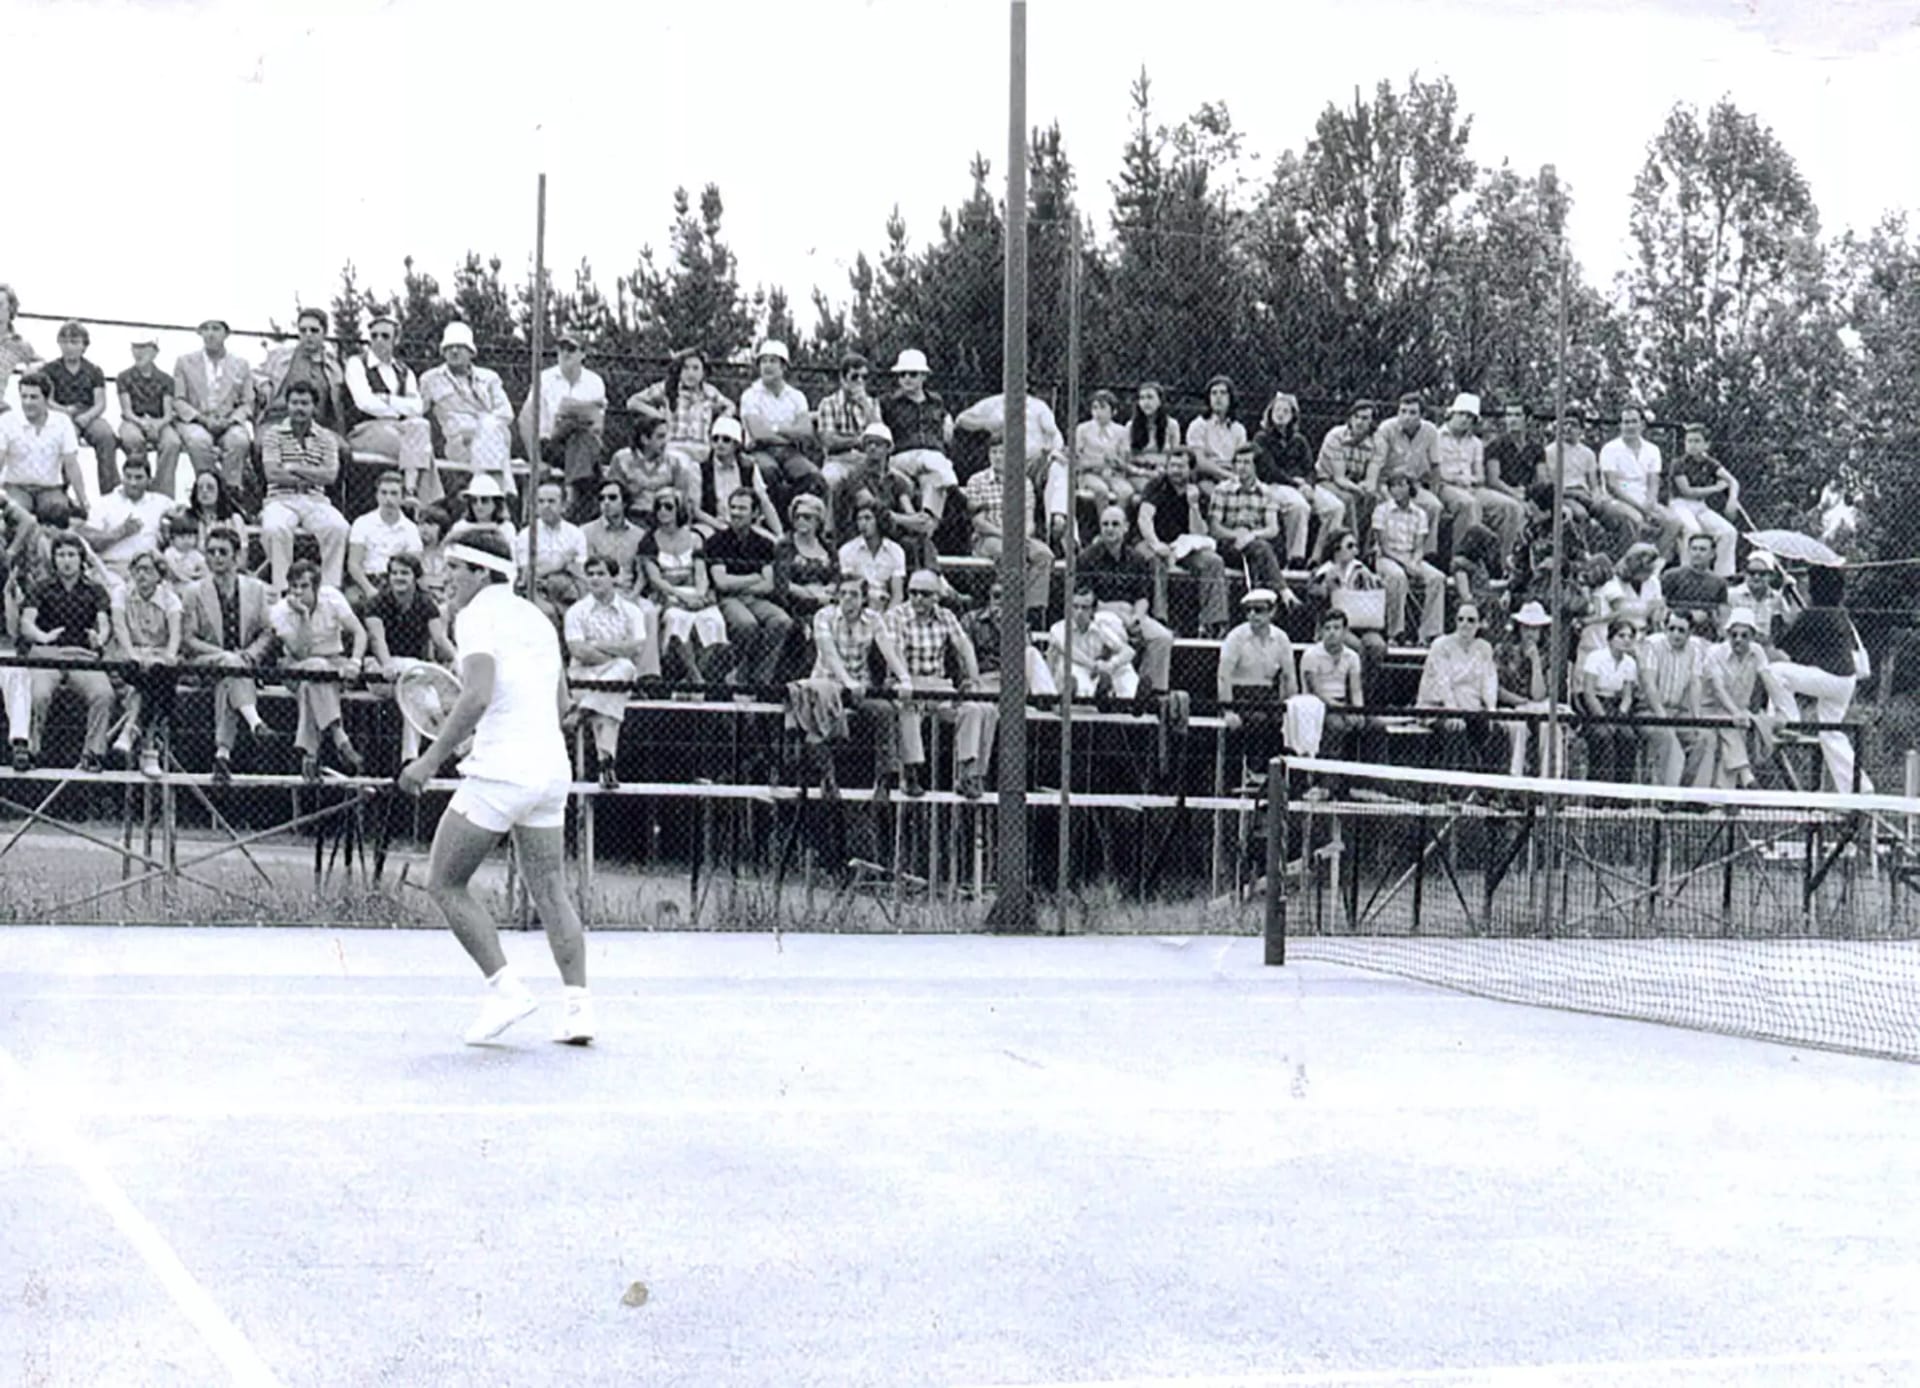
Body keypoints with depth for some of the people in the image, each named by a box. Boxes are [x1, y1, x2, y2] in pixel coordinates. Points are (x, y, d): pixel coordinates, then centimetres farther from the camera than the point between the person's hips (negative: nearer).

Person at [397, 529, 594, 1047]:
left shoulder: (478, 615, -6)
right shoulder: (537, 618, 18)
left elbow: (478, 696, -20)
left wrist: (432, 759, -17)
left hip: (499, 771, -8)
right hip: (552, 768, 8)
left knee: (444, 884, 3)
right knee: (550, 892, 10)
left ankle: (505, 988, -4)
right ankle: (578, 1007, 2)